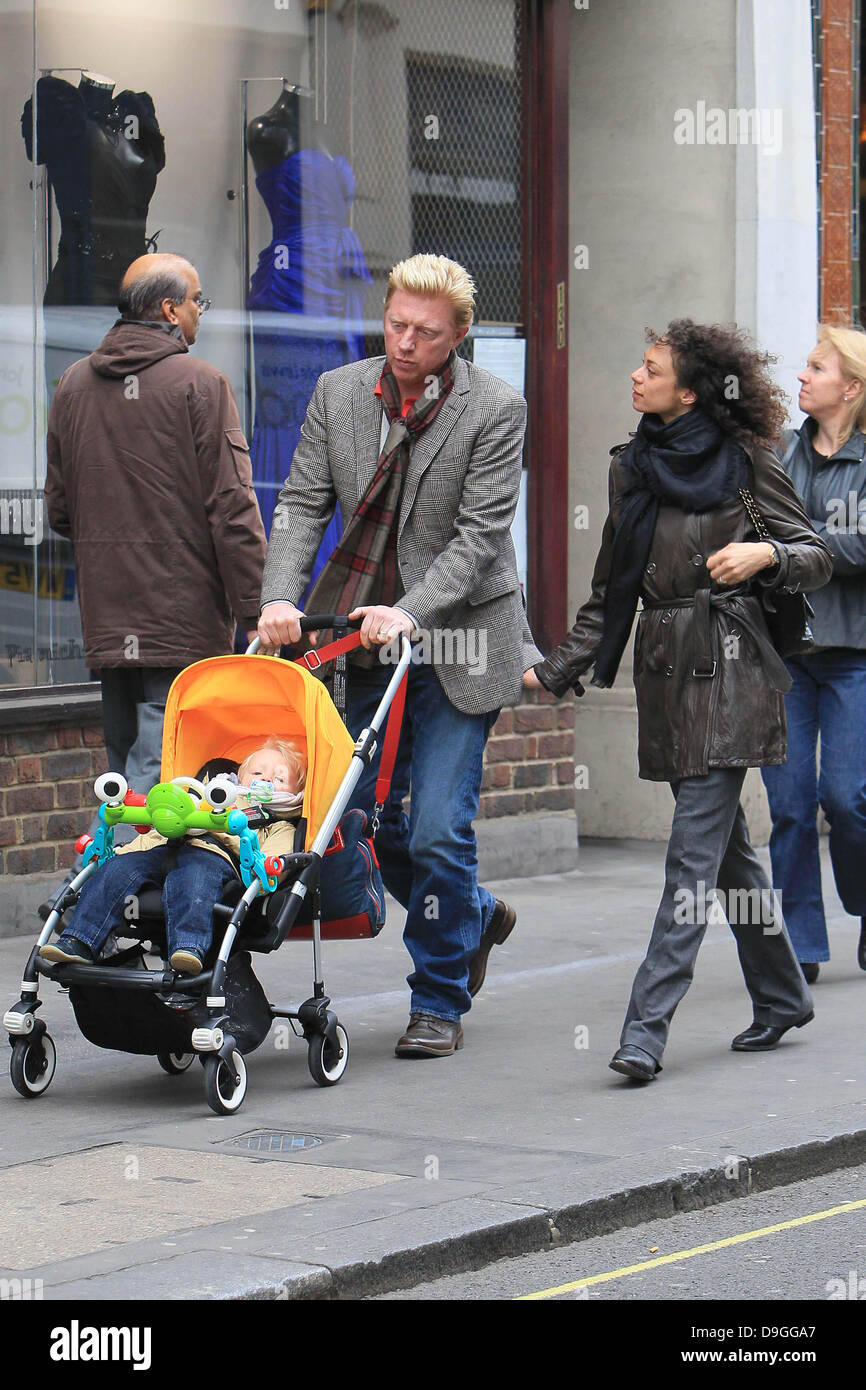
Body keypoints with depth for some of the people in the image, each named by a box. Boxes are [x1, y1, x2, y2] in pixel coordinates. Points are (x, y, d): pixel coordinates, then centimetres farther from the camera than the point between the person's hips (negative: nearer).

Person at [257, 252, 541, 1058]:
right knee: (363, 810, 8)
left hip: (457, 642, -5)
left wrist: (410, 613, -26)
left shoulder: (494, 409, -9)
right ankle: (474, 917, 35)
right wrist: (280, 596, -15)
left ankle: (440, 1004, 8)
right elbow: (302, 504, 1)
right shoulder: (337, 394, 3)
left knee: (439, 828, -8)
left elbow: (481, 533, -14)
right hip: (369, 635, 5)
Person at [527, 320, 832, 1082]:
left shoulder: (743, 461, -3)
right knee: (726, 847, 12)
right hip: (664, 668, 6)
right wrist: (558, 669, 13)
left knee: (696, 849, -10)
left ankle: (647, 1027, -15)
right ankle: (782, 997, 27)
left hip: (728, 668, -6)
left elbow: (817, 556, 1)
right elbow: (612, 588, 19)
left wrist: (764, 554, -19)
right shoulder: (633, 467, 14)